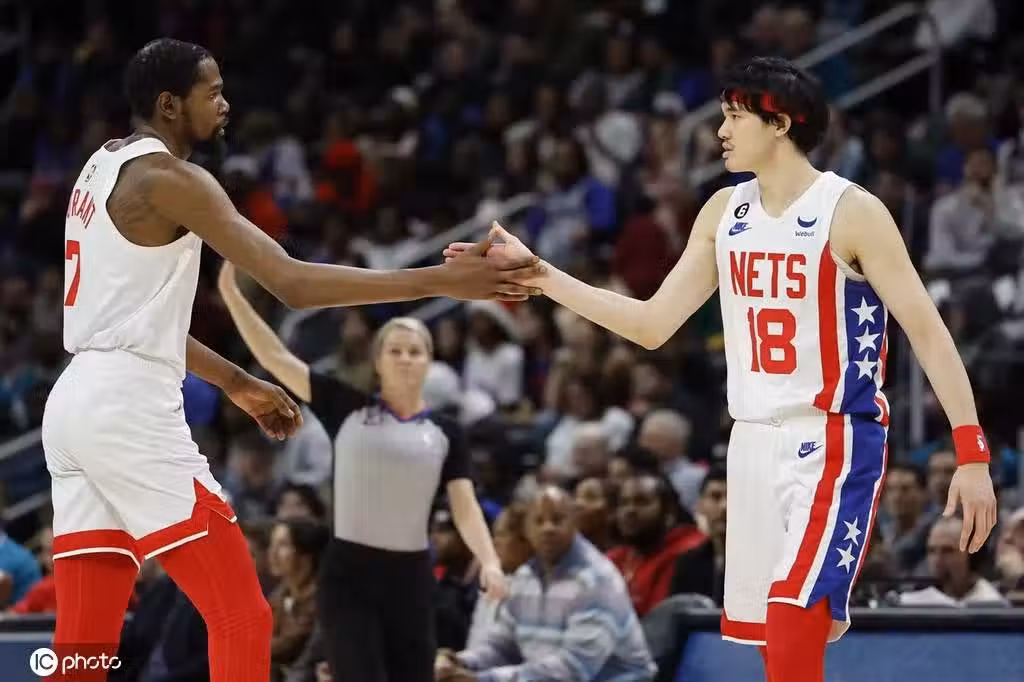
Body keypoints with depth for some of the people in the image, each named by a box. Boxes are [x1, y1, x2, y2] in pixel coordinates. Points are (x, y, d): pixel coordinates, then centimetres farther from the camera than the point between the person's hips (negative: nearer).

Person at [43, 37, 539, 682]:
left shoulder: (103, 169, 18)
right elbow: (293, 283, -20)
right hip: (130, 410, -10)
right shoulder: (168, 177, -11)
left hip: (77, 404, 10)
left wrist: (235, 381, 31)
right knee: (242, 620, -4)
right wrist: (442, 280, -20)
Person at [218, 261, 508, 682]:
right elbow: (275, 357, -1)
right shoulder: (347, 409, 3)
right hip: (348, 575, -2)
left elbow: (465, 507, -1)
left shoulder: (444, 432, 6)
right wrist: (231, 293, -8)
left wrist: (490, 562, -19)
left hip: (410, 578, 2)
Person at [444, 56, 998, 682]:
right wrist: (539, 274, 5)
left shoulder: (852, 213, -10)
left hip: (835, 443, -7)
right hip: (754, 442, 7)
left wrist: (972, 455, -17)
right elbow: (652, 325, 12)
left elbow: (929, 332, -11)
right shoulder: (724, 212, 9)